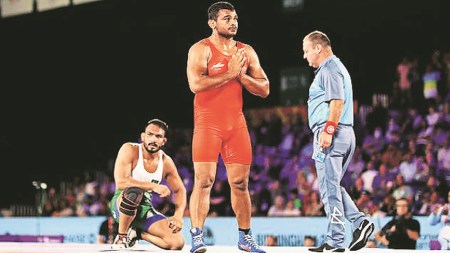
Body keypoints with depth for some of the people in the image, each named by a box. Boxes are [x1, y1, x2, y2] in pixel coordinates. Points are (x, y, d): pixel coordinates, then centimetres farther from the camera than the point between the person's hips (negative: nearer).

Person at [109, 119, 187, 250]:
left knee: (177, 243, -14)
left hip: (145, 209, 5)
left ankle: (136, 233, 11)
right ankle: (121, 237, -17)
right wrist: (153, 186, -29)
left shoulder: (166, 162, 0)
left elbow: (180, 190, 11)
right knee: (134, 192, -42)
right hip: (121, 204, -5)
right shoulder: (130, 150, -14)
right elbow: (120, 182, -26)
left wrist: (178, 216, -7)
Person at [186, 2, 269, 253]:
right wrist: (229, 73, -17)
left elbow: (264, 89, 8)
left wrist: (242, 75, -8)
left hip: (236, 123, 5)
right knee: (203, 181, -11)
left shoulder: (246, 51, 11)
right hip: (207, 123, -5)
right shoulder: (201, 49, -5)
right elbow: (196, 84, -21)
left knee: (240, 183, 8)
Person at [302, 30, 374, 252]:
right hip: (344, 134, 11)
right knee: (333, 186, 14)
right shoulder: (335, 67, 24)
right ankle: (359, 222, 0)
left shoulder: (329, 68, -8)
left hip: (331, 134, -11)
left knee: (329, 188, -8)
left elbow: (337, 101, -19)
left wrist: (328, 130, -24)